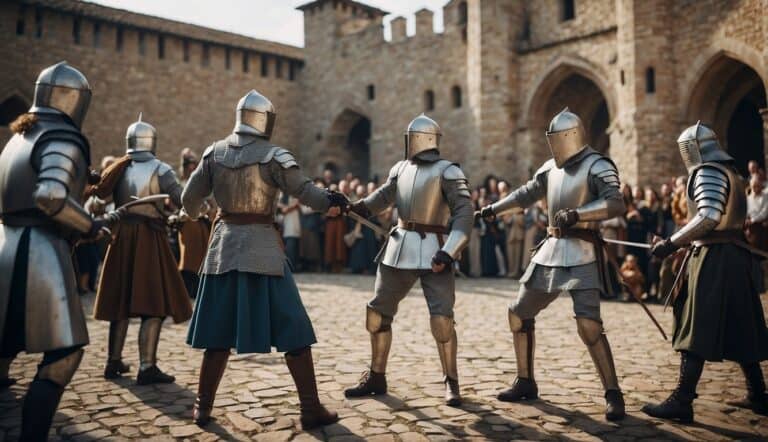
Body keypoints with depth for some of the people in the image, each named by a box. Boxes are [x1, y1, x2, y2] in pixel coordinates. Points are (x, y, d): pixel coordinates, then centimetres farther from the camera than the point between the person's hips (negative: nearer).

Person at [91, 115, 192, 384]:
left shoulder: (119, 169, 9)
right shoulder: (160, 169, -5)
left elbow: (103, 196, 8)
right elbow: (183, 200, -12)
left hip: (121, 237, 6)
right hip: (149, 238, -6)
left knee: (121, 302, 15)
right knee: (154, 304, -4)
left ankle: (114, 361, 24)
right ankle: (147, 367, -9)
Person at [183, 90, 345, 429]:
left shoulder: (214, 152, 7)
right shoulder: (273, 155, -6)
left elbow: (190, 199, 13)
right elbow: (302, 189, -19)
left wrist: (193, 215, 32)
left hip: (224, 245, 5)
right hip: (263, 249, -4)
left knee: (220, 332, 15)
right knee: (293, 331, 2)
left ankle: (203, 406, 22)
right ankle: (311, 408, 5)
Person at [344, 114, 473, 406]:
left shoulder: (448, 172, -9)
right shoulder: (401, 168, 10)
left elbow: (465, 214, -16)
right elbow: (384, 196, 19)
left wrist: (448, 252, -26)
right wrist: (357, 208, -1)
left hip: (433, 251, -6)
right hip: (400, 249, 6)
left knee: (441, 319, -13)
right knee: (377, 313, 8)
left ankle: (451, 383, 8)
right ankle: (376, 378, 23)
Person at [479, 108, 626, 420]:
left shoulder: (597, 166, -11)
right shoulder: (551, 167, 12)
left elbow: (616, 204, -26)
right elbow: (527, 193, 26)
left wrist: (576, 213, -39)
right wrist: (493, 209, 27)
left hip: (582, 253, -8)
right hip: (552, 249, 8)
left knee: (588, 324, -20)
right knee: (519, 313, 11)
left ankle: (613, 394, -4)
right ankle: (525, 383, 25)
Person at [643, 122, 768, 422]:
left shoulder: (708, 172, -8)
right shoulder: (729, 171, 21)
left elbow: (708, 218, -21)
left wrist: (671, 243, -19)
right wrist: (682, 241, 19)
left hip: (714, 259, -10)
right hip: (734, 256, 10)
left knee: (696, 330, -9)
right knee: (739, 330, 16)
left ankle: (682, 401, -8)